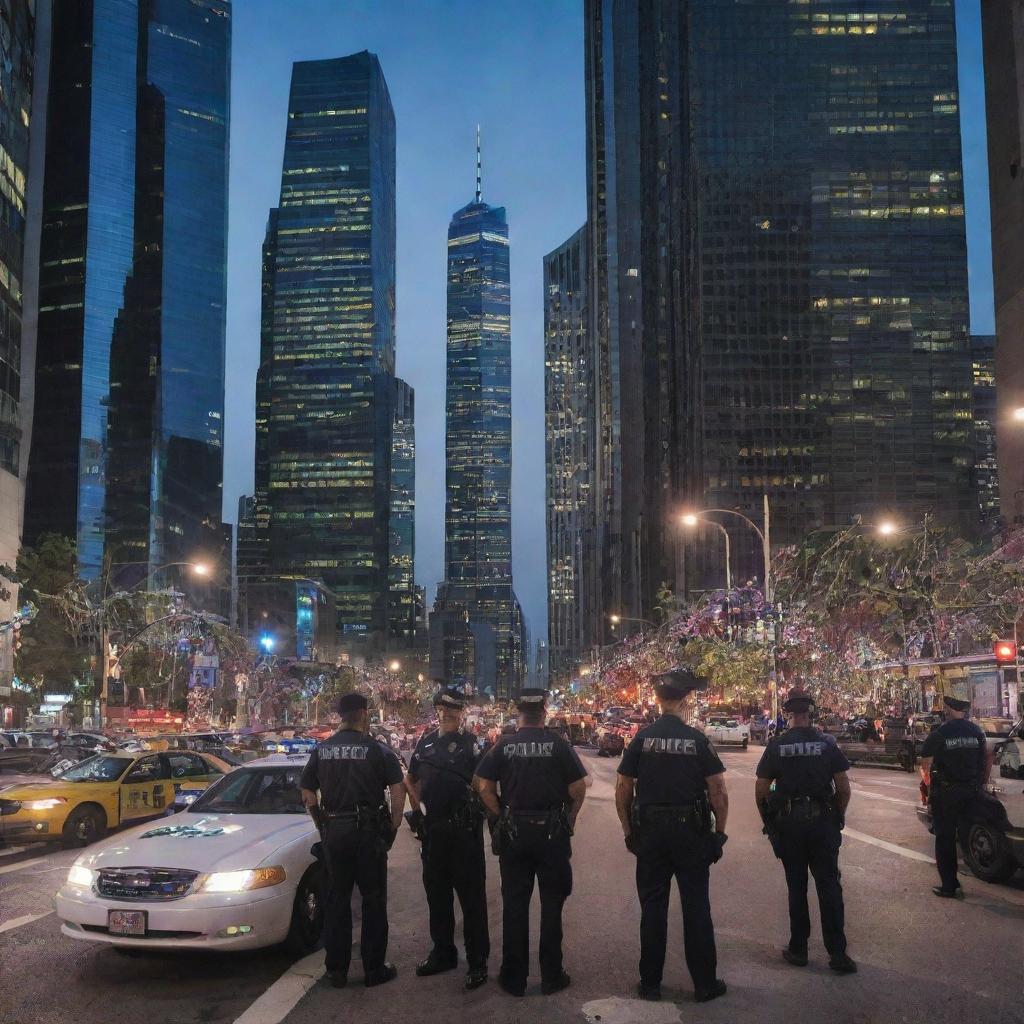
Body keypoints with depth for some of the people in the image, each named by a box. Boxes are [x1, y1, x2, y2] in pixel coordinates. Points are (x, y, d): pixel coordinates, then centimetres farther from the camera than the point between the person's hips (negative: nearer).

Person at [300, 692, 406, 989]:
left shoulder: (321, 750, 5)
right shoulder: (377, 750, -6)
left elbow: (307, 795, 6)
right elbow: (398, 792, -10)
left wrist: (323, 823, 15)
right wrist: (393, 827, 0)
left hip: (334, 831, 4)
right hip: (369, 831, -3)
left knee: (337, 898, 13)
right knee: (373, 898, 7)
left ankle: (336, 969, 18)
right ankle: (374, 968, 13)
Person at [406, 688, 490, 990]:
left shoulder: (469, 743, -5)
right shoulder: (425, 742, 10)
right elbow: (411, 779, 20)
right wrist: (418, 804, 7)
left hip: (464, 828, -6)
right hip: (434, 827, 6)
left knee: (471, 895, -1)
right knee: (436, 892, 15)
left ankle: (477, 960, 6)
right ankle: (443, 952, 29)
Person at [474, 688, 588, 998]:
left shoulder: (503, 745, -2)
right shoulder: (558, 744, -6)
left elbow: (484, 787, -4)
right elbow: (578, 789, -7)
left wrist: (502, 817, 4)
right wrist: (569, 821, 6)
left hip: (513, 832, 1)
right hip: (552, 832, -1)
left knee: (514, 903, 10)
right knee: (551, 902, 10)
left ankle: (514, 977, 17)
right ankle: (551, 977, 16)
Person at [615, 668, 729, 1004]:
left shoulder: (641, 739, -3)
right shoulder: (699, 740, -7)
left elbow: (622, 791, -1)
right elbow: (719, 793, -8)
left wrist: (629, 831, 9)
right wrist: (720, 831, 3)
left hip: (649, 834, 2)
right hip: (692, 833, -1)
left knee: (653, 907, 9)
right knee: (696, 907, 7)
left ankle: (650, 983, 17)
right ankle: (705, 983, 14)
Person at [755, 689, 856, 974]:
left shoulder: (777, 745, -5)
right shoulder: (827, 742, -3)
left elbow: (760, 790, -3)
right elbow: (843, 787, -2)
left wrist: (768, 820, 11)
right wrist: (839, 816, 12)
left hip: (788, 823, 0)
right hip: (823, 822, 0)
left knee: (796, 887, 10)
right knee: (829, 886, 5)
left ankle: (798, 949, 17)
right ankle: (837, 953, 3)